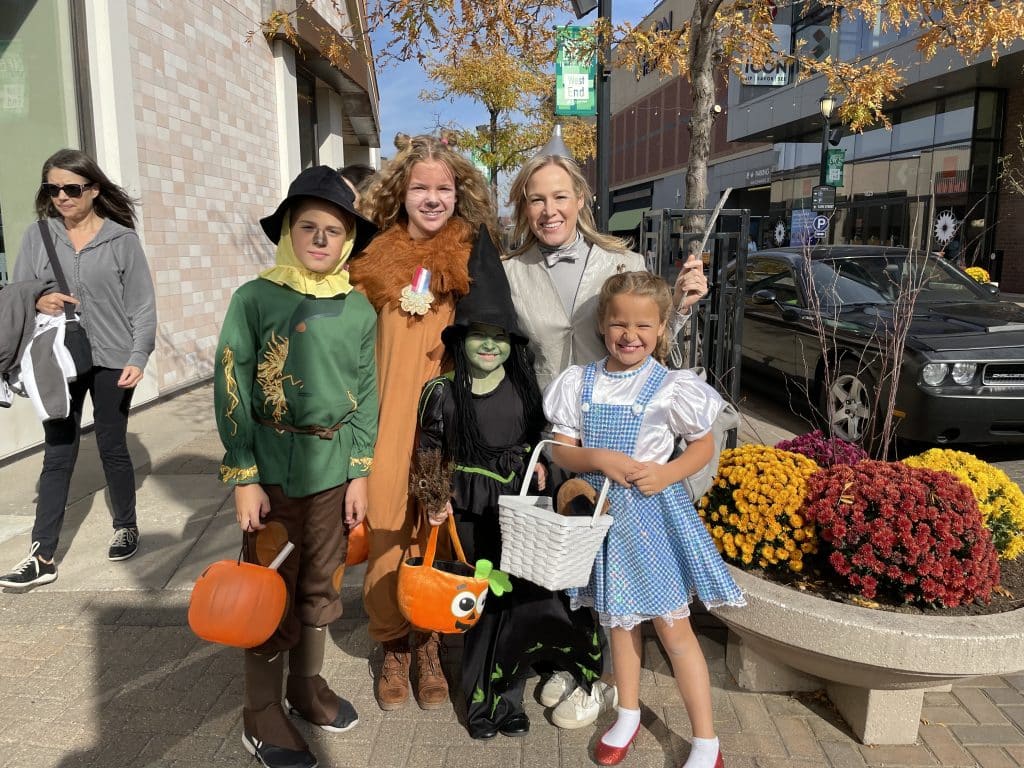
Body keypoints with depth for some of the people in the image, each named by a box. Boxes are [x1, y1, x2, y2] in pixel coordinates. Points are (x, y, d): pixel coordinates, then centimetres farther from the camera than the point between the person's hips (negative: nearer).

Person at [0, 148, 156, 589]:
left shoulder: (122, 239, -3)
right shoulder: (38, 236, 4)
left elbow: (142, 305, -4)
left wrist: (138, 358, -12)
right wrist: (37, 302, -15)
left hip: (112, 360, -2)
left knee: (112, 449, 9)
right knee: (57, 455, 5)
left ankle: (126, 527, 29)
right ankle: (42, 557, 9)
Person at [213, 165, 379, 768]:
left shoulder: (359, 307, 3)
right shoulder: (255, 298, -7)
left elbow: (368, 393, 6)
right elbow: (231, 390, -7)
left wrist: (361, 471, 4)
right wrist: (244, 478, -10)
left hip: (334, 469, 3)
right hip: (273, 470, -3)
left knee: (321, 588, 16)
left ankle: (308, 686, 37)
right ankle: (262, 715, 25)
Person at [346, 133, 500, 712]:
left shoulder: (474, 252, 1)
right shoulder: (374, 253, 4)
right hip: (386, 419, 1)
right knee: (386, 529, 5)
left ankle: (430, 645, 28)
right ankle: (394, 646, 27)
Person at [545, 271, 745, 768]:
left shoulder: (671, 387, -10)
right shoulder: (579, 383, -2)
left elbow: (702, 446, 0)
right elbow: (560, 450, -3)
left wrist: (666, 473, -16)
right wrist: (598, 458, -22)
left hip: (653, 510, -3)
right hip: (601, 509, 4)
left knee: (673, 627, 4)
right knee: (618, 618, 19)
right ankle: (628, 715, 40)